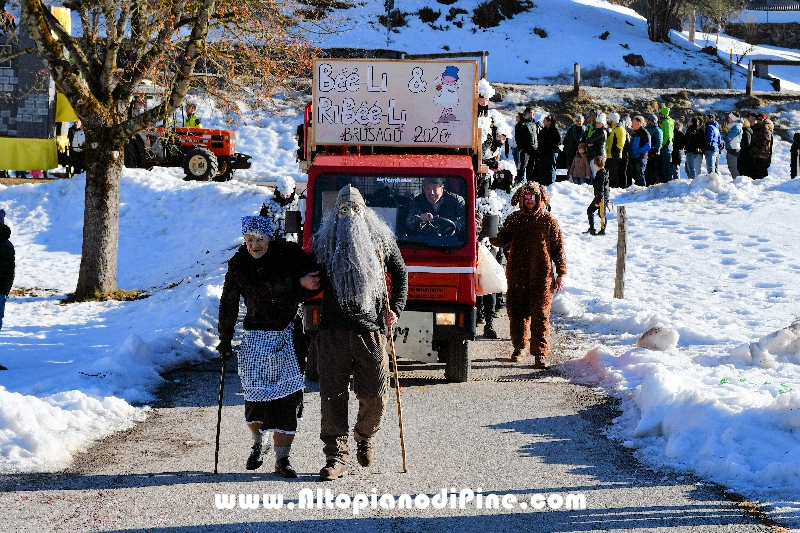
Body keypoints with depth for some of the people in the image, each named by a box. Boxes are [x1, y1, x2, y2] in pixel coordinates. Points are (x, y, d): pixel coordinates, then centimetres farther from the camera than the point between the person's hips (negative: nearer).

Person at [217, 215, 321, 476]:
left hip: (290, 335, -1)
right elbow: (228, 303, 9)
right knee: (256, 393, -4)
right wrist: (225, 340, 9)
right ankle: (258, 443, 24)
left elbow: (316, 282, 1)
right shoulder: (238, 263, 1)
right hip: (257, 335, 1)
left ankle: (282, 458, 3)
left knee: (287, 397, -4)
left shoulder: (289, 254, -6)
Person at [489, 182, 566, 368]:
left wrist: (561, 274, 1)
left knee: (540, 314, -5)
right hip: (517, 275, 3)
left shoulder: (548, 221, 3)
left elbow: (558, 248, 5)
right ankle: (518, 347, 25)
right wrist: (492, 236, -20)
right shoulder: (513, 219, 9)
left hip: (541, 276, -2)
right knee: (517, 312, 8)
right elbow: (501, 241, 3)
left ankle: (541, 353, -2)